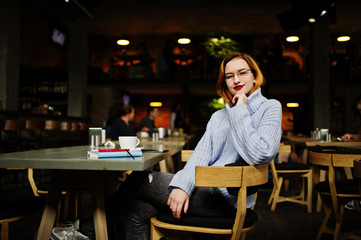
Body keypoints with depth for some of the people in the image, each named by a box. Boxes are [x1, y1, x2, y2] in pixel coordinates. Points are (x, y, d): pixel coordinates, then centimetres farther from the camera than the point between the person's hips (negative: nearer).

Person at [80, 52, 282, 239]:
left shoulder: (270, 108, -1)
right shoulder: (218, 116, 19)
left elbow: (259, 155, -18)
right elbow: (201, 154, 5)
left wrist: (240, 112, -12)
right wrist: (183, 186, -13)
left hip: (226, 198, -7)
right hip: (206, 189, 7)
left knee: (140, 179, -6)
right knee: (135, 210, -10)